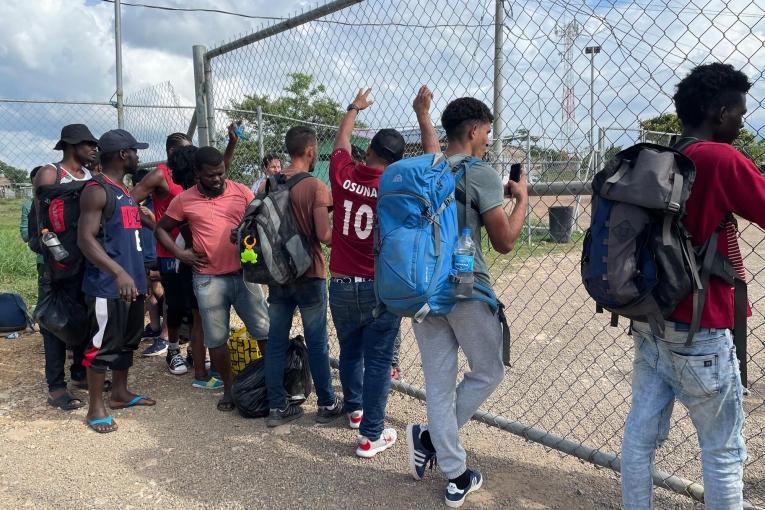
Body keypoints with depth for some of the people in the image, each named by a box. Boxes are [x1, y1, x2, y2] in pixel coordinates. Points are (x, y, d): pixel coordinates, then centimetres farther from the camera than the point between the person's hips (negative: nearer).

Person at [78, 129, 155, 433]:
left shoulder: (125, 191, 17)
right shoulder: (96, 191, -12)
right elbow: (85, 239, -21)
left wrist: (139, 273, 22)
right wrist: (119, 273, -31)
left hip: (133, 281, 9)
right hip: (107, 285, -9)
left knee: (128, 340, 17)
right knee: (103, 345, -1)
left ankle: (120, 393, 32)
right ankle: (95, 408, 11)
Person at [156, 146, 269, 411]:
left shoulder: (242, 192, 1)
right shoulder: (184, 200, 1)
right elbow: (161, 229, 13)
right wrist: (179, 253, -2)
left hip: (244, 274, 0)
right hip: (209, 280, 0)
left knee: (265, 332, 5)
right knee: (216, 339, 8)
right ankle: (229, 387, 25)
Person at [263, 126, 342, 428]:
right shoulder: (315, 186, -14)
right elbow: (324, 235, -19)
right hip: (309, 276, -5)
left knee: (275, 343, 10)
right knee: (317, 344, 6)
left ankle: (277, 407, 18)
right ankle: (327, 405, 18)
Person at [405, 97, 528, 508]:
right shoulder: (481, 173, -10)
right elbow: (504, 242, -9)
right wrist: (522, 198, 5)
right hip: (467, 291, -6)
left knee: (438, 385, 12)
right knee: (488, 373, 17)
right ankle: (429, 437, 10)